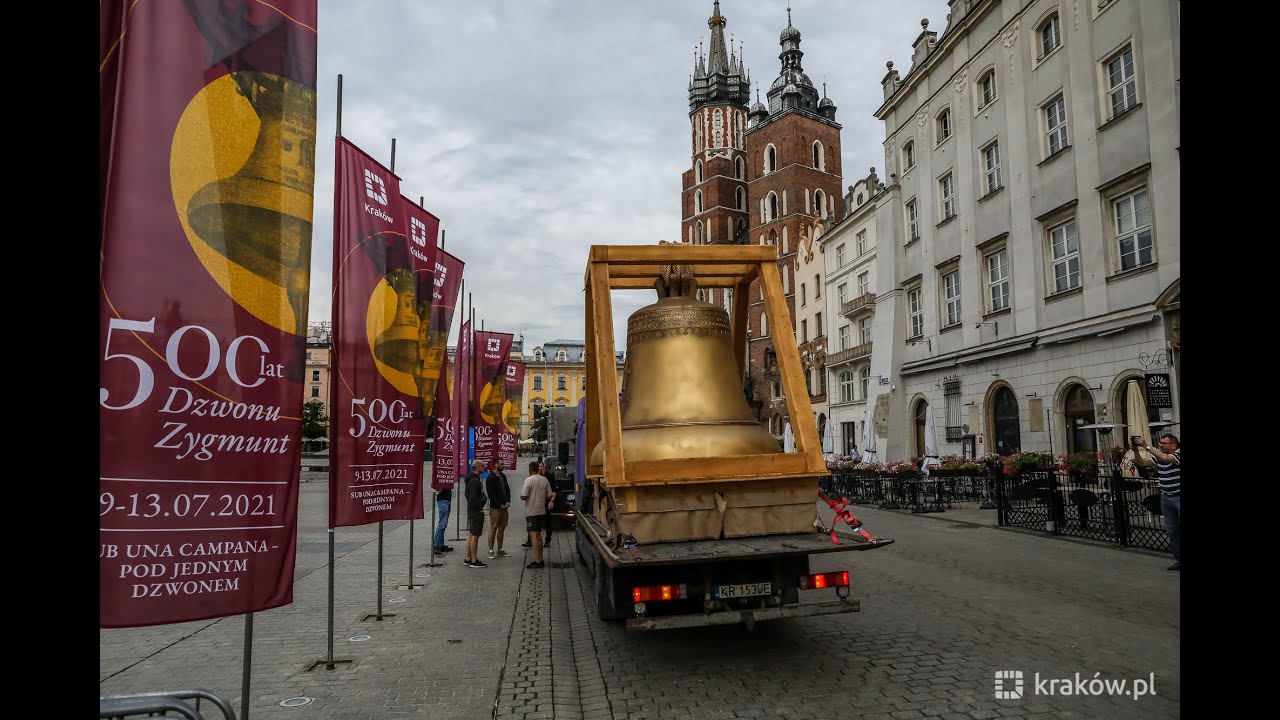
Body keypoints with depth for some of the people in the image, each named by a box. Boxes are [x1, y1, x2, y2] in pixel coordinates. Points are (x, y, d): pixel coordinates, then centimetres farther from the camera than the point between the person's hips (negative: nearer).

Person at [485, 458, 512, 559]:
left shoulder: (503, 476, 14)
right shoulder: (490, 478, -10)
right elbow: (491, 494, -15)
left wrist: (508, 501, 2)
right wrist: (499, 505, -16)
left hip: (504, 507, 8)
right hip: (495, 508, -8)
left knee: (502, 528, 10)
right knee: (493, 528, -4)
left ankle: (500, 550, 17)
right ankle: (491, 551, 2)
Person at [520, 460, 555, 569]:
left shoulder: (529, 480, -14)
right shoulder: (545, 480, 6)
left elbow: (523, 497, -18)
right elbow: (550, 495, 8)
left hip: (532, 512, -7)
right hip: (542, 511, 7)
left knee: (533, 536, -7)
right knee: (538, 535, 15)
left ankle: (537, 561, -10)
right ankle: (540, 559, 18)